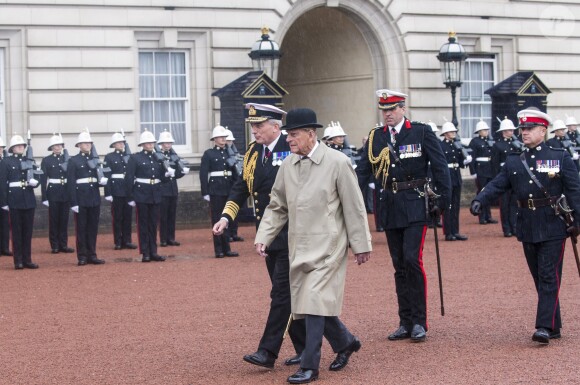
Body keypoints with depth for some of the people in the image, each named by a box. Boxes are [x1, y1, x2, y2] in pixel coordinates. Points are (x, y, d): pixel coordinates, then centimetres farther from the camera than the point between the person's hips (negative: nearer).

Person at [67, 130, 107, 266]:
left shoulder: (95, 160, 12)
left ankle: (92, 255, 12)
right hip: (81, 199, -5)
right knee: (81, 228, 0)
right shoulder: (73, 161, -4)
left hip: (94, 198, 5)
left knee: (93, 228, 7)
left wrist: (103, 181, -6)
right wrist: (73, 203, -13)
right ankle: (82, 256, 4)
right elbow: (70, 183, -8)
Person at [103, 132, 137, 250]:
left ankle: (127, 240, 11)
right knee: (117, 217, 1)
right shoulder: (109, 157, -1)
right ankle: (118, 242, 6)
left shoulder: (128, 156, 11)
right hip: (116, 189, -4)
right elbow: (106, 175, -6)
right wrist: (108, 193, -13)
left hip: (128, 189, 4)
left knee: (128, 216, 5)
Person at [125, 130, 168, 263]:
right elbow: (129, 178, -6)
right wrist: (130, 197, -10)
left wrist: (167, 173, -9)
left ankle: (153, 252, 13)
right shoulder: (135, 158, -4)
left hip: (155, 195, 4)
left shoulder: (158, 158, 10)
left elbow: (161, 177, 13)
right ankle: (145, 253, 5)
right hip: (142, 195, -4)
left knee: (153, 224, 8)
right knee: (143, 224, 1)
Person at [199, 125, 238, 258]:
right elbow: (203, 174, -5)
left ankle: (226, 248, 13)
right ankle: (219, 250, 4)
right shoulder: (208, 153, -1)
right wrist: (205, 192, -11)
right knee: (217, 219, 0)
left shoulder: (229, 152, 12)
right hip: (216, 190, -4)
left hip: (229, 190, 4)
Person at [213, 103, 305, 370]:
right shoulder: (253, 152, 10)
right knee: (289, 293, 11)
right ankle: (305, 349, 19)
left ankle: (268, 351, -6)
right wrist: (226, 217, 1)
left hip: (291, 233, -7)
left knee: (281, 291, -7)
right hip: (267, 235, 7)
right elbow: (241, 187, 13)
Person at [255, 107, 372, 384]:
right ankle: (345, 343, 34)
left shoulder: (338, 163, -9)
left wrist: (361, 245, -3)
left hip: (326, 246, -6)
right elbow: (276, 207, 12)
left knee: (314, 302, -12)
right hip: (299, 246, 6)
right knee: (308, 301, 12)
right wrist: (263, 237, 1)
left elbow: (354, 208, -5)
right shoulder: (287, 166, 5)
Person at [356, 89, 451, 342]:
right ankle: (406, 323, 14)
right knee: (399, 266, 8)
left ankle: (419, 322, -6)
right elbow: (363, 172, 8)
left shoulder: (421, 132, -3)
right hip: (391, 207, 5)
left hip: (415, 206, -5)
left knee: (412, 259, -14)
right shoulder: (376, 137, 9)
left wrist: (443, 201, -5)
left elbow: (440, 167, -2)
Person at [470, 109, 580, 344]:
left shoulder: (560, 157, 0)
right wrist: (479, 200, -16)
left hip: (553, 227, -4)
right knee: (539, 278, 9)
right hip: (528, 228, 4)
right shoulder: (513, 162, 10)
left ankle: (545, 327, -11)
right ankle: (555, 327, 18)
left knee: (549, 277, -8)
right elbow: (497, 185, 2)